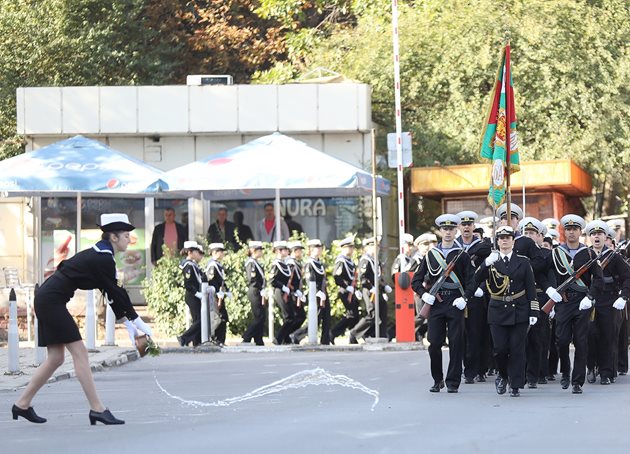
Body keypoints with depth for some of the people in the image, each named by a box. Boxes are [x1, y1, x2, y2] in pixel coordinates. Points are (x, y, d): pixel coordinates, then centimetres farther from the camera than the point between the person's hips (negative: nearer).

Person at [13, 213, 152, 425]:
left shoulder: (98, 254, 15)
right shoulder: (103, 259, -15)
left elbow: (112, 293, 18)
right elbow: (116, 293, -12)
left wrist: (127, 322, 16)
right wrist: (137, 321, -4)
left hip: (47, 301, 10)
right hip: (51, 301, -10)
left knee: (56, 358, 11)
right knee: (79, 352, -9)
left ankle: (22, 405, 18)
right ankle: (97, 409, -10)